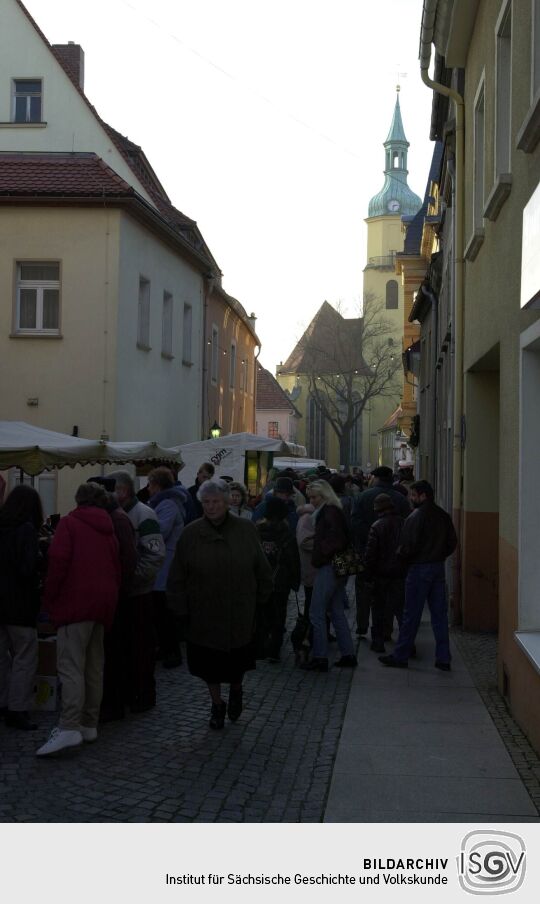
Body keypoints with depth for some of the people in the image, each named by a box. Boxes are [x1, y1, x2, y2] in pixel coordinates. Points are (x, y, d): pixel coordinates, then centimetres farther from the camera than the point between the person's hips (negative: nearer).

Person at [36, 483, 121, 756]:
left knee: (70, 665, -12)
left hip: (76, 602, -7)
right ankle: (89, 724, 14)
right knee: (94, 667, 12)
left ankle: (69, 728, -22)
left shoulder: (69, 523, -1)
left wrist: (49, 598, -4)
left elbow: (58, 562, -12)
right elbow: (116, 568, 14)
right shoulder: (108, 529, 17)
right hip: (104, 603, 7)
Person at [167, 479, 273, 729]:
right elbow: (177, 577, -1)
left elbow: (262, 571, 5)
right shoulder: (191, 533, -6)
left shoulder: (246, 530, -4)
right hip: (203, 615, 0)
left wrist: (258, 601, 4)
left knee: (237, 662, 10)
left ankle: (236, 690, 43)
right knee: (209, 664, 10)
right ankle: (217, 705, 33)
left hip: (240, 613, 0)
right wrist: (182, 609, -3)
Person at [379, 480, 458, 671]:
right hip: (439, 568, 7)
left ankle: (400, 656, 10)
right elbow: (452, 542, 11)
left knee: (411, 615, 1)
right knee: (439, 614, 9)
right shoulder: (443, 516, 7)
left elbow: (408, 547, -17)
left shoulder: (415, 517, -15)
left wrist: (400, 555, 3)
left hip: (419, 569, -7)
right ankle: (443, 658, 10)